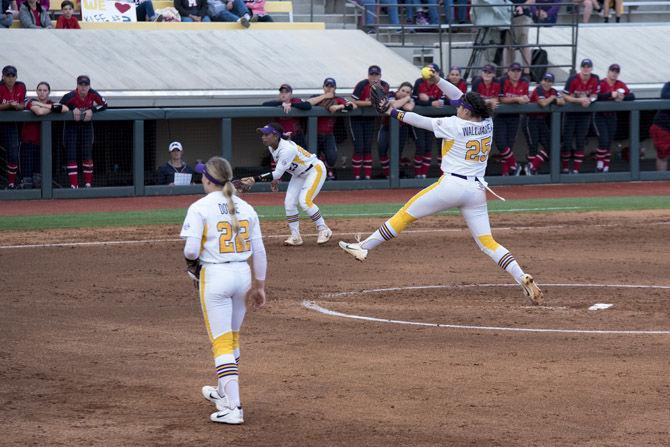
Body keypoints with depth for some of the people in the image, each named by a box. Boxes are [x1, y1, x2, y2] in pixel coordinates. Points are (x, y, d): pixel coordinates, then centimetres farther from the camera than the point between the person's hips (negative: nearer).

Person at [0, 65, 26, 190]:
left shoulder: (21, 87, -3)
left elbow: (22, 106, 1)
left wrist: (16, 105, -21)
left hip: (11, 124, 3)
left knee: (13, 155, 0)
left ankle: (11, 183, 9)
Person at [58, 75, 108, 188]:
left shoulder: (92, 94, -16)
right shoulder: (71, 96, -24)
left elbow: (104, 104, -8)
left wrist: (92, 110, -23)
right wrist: (72, 109, -27)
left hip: (86, 125, 2)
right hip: (71, 126, -2)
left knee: (87, 154, 0)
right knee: (71, 155, -8)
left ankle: (88, 184, 9)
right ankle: (74, 185, -7)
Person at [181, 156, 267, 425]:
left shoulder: (200, 208, -9)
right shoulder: (245, 208, 7)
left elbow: (191, 250, -17)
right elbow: (258, 251, 8)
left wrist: (190, 260, 6)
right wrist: (259, 286, 17)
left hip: (213, 275, -6)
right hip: (242, 274, 6)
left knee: (221, 342, -6)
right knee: (232, 339, 23)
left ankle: (233, 408, -14)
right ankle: (224, 392, 41)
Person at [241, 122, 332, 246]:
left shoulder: (287, 149, -36)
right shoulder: (272, 147, -7)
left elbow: (277, 174, -39)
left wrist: (255, 179, -42)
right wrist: (276, 178, 2)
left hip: (315, 170, -9)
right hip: (299, 174, 9)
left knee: (304, 201, -22)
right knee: (289, 203, -2)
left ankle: (324, 230, -7)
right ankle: (295, 237, 6)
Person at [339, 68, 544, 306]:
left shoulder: (454, 125, -8)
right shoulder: (487, 123, 7)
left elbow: (421, 121, 2)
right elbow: (462, 98, 20)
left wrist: (395, 113, 16)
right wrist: (438, 81, 19)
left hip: (451, 185, -5)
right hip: (477, 190, 5)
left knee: (405, 214, 7)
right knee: (487, 241, 5)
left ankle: (363, 247, 10)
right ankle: (523, 278, -12)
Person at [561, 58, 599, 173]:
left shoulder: (594, 79, -6)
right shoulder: (573, 79, -17)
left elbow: (594, 95, 3)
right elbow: (565, 97, -17)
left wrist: (589, 100, -19)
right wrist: (580, 100, -28)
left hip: (585, 113, 3)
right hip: (571, 112, -3)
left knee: (581, 142, 2)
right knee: (567, 141, -2)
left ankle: (576, 170, 6)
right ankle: (565, 168, 12)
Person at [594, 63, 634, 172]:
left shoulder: (620, 85, 1)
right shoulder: (601, 83, -14)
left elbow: (632, 96, -5)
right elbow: (596, 96, -30)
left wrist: (622, 98, -25)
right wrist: (611, 94, -39)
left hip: (612, 117, 5)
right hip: (600, 116, -5)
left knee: (609, 143, 8)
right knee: (603, 141, -13)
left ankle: (606, 168, 14)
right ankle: (599, 166, -1)